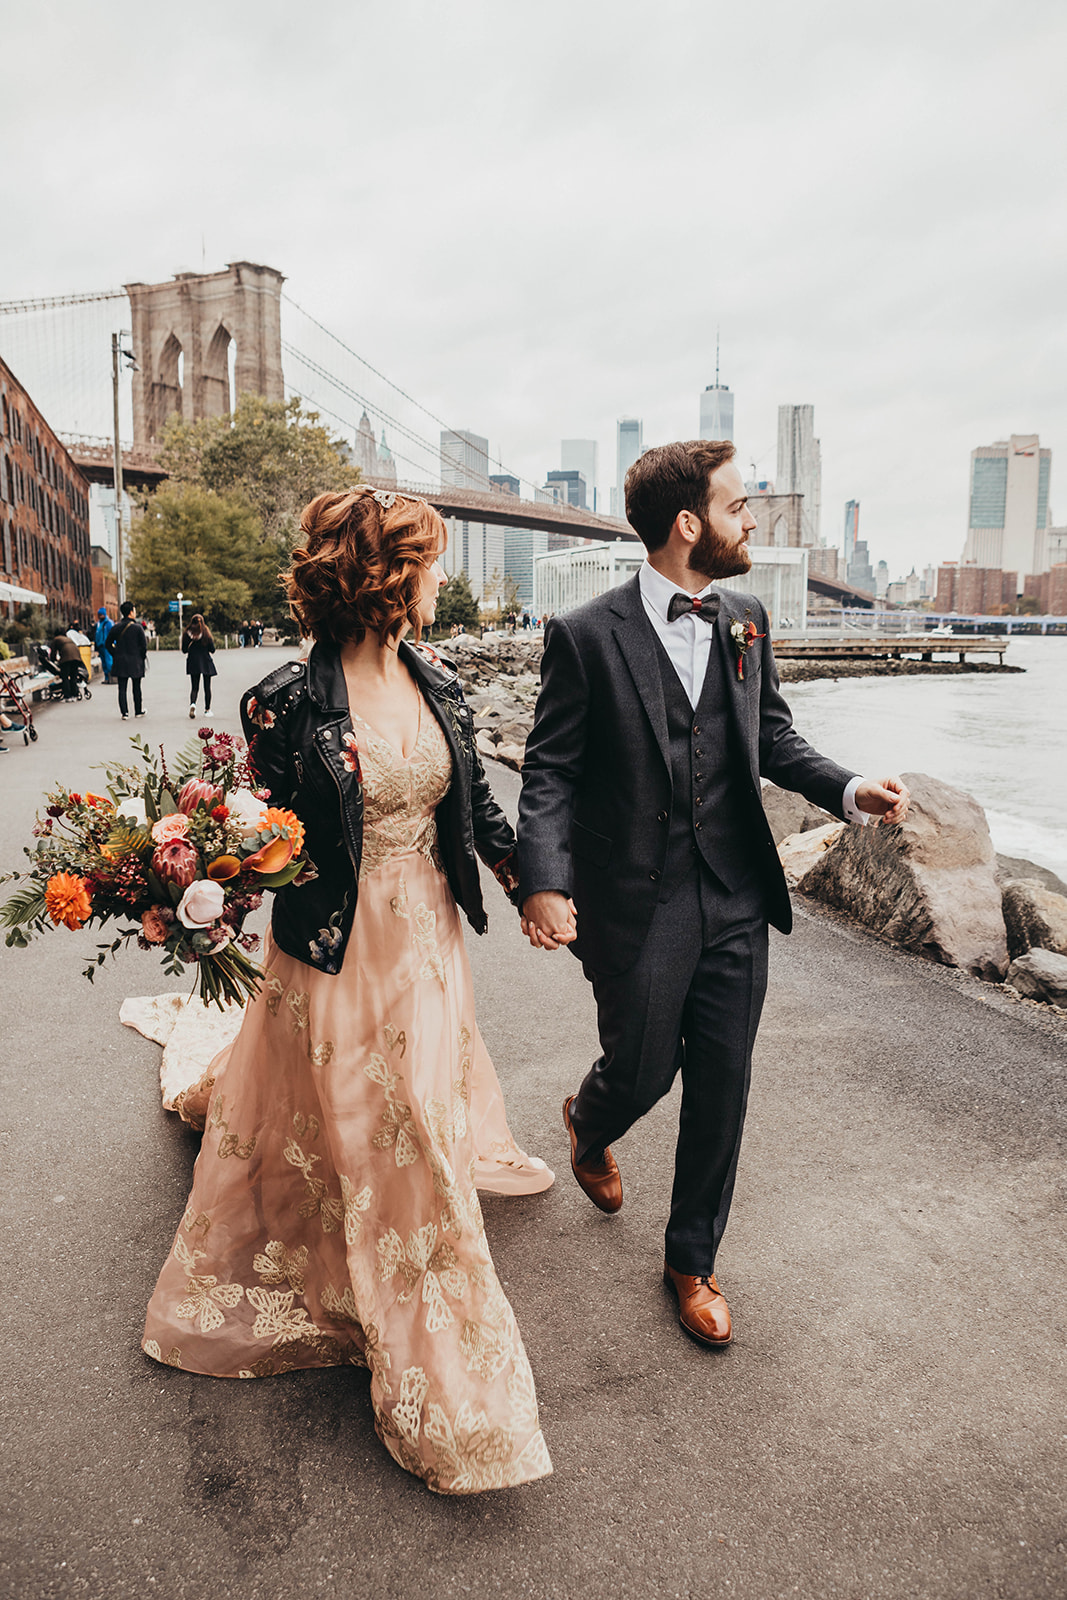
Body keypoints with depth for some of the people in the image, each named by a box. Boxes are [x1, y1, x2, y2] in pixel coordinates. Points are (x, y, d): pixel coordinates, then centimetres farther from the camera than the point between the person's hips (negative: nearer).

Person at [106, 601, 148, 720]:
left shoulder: (116, 627, 2)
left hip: (120, 661, 2)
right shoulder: (137, 627, -8)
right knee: (136, 687, 11)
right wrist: (142, 658, 4)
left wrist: (115, 655, 13)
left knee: (122, 688, 3)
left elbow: (108, 644, 5)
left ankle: (124, 712, -5)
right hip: (135, 662, -2)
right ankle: (138, 711, 20)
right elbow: (144, 645, -9)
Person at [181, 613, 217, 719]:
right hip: (206, 663, -1)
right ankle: (207, 710, 14)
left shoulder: (187, 633, -5)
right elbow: (212, 650, -6)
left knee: (194, 687, 6)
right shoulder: (206, 633, -9)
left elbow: (184, 650, 0)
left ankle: (192, 704, -21)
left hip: (193, 663, 1)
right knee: (207, 687, 10)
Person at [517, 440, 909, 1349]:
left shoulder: (747, 621, 5)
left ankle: (693, 1261, 34)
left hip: (736, 903, 5)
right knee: (642, 1073, 11)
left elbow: (774, 737, 14)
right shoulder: (587, 636, -10)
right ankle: (588, 1124, 51)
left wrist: (849, 789, -4)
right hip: (637, 908, -4)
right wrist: (545, 882, -23)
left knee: (721, 1090, 11)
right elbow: (550, 770, -9)